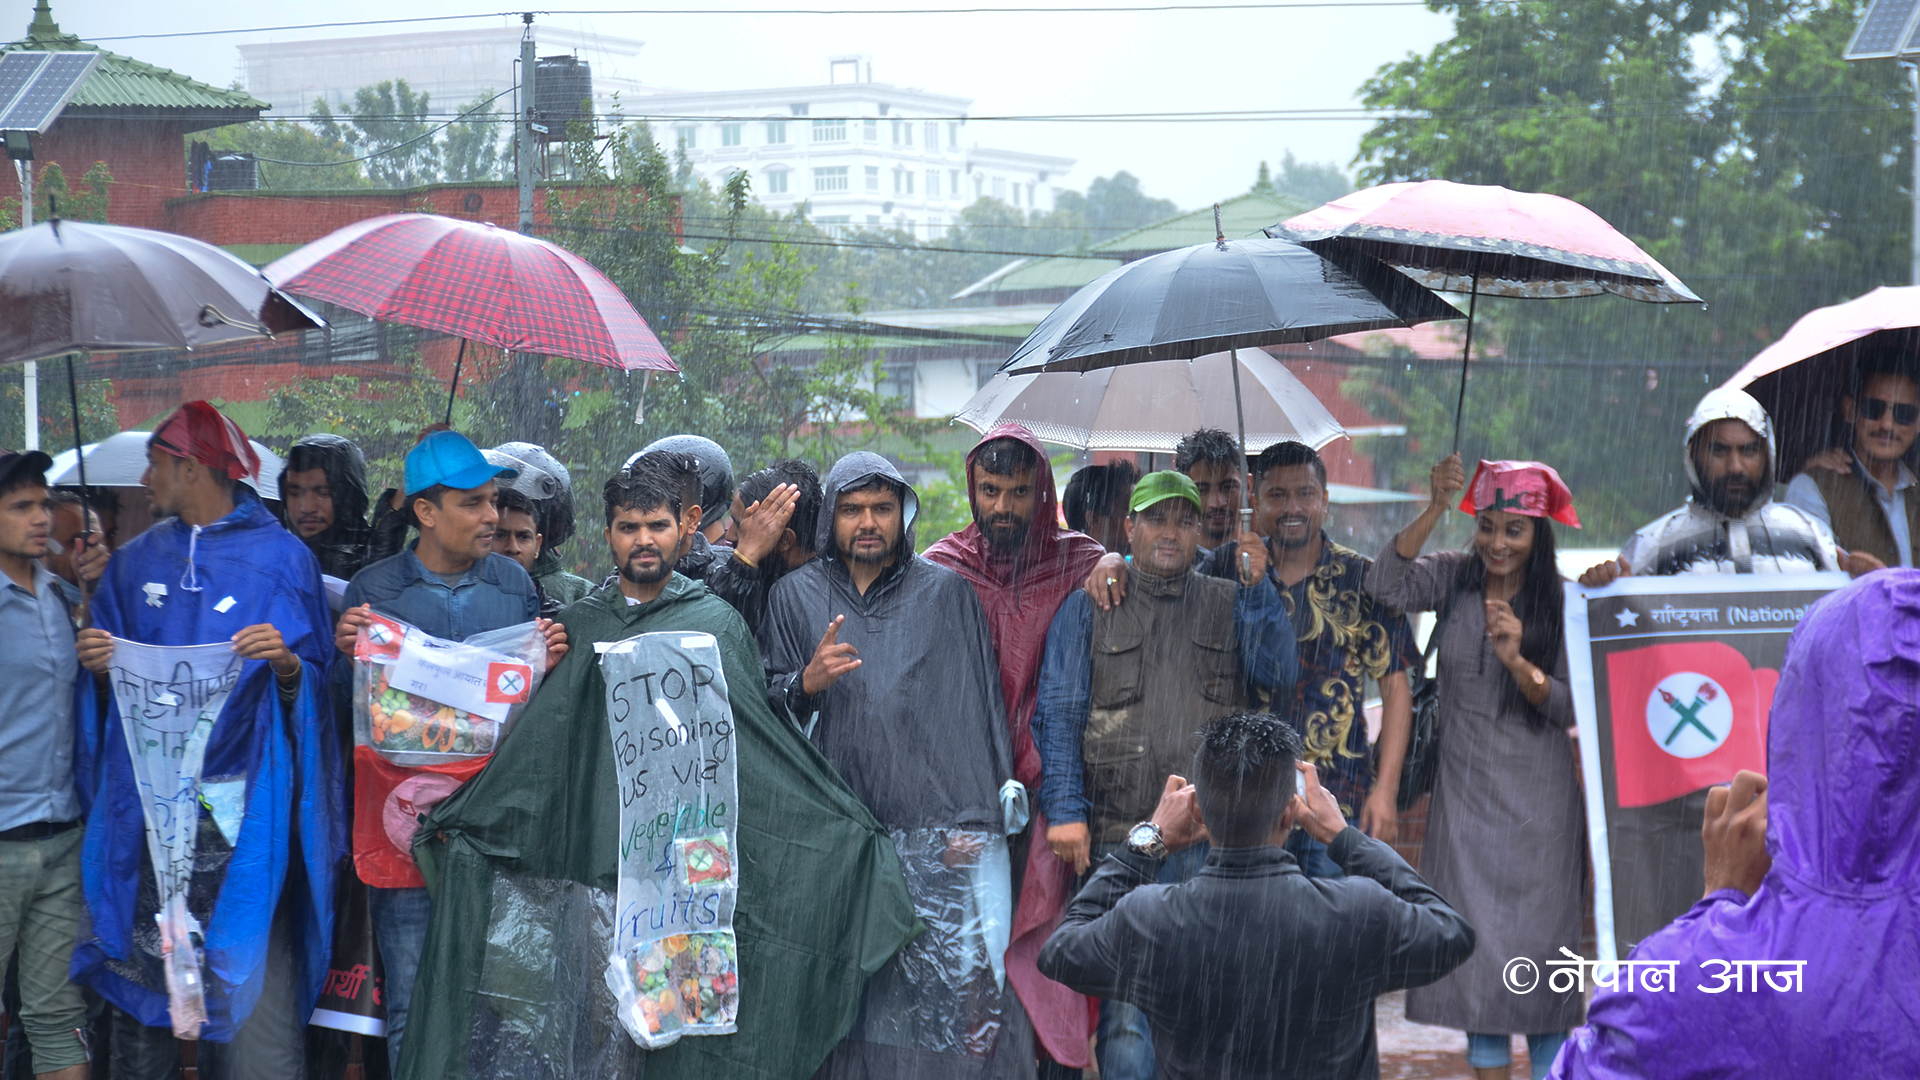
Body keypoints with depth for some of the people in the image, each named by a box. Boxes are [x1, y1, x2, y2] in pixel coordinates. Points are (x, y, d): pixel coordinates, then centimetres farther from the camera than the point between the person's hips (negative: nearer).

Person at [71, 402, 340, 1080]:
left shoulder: (281, 557, 4)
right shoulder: (136, 561, 16)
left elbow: (315, 685, 1)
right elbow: (106, 692, 17)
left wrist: (287, 664, -20)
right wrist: (99, 667, -4)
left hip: (246, 814, -4)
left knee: (253, 979, -10)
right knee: (141, 976, 1)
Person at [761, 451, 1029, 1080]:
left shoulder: (947, 595, 10)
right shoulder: (797, 597, 13)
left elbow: (978, 711, 5)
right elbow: (767, 710, 10)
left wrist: (973, 820, -5)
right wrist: (806, 684, -13)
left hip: (941, 835, -1)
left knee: (959, 983, -9)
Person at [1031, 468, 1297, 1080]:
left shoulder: (1230, 605, 15)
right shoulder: (1091, 606, 10)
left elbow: (1281, 676, -1)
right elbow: (1058, 713, 4)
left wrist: (1258, 588, -10)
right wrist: (1064, 809, -6)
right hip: (1118, 835, -2)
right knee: (1126, 1000, -7)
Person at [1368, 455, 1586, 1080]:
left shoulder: (1562, 602, -5)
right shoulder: (1455, 578, 1)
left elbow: (1569, 708, -9)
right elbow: (1387, 587, -18)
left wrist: (1519, 663, -26)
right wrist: (1435, 510, -25)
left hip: (1537, 799, -2)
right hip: (1464, 791, 2)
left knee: (1537, 942, 0)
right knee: (1474, 944, 5)